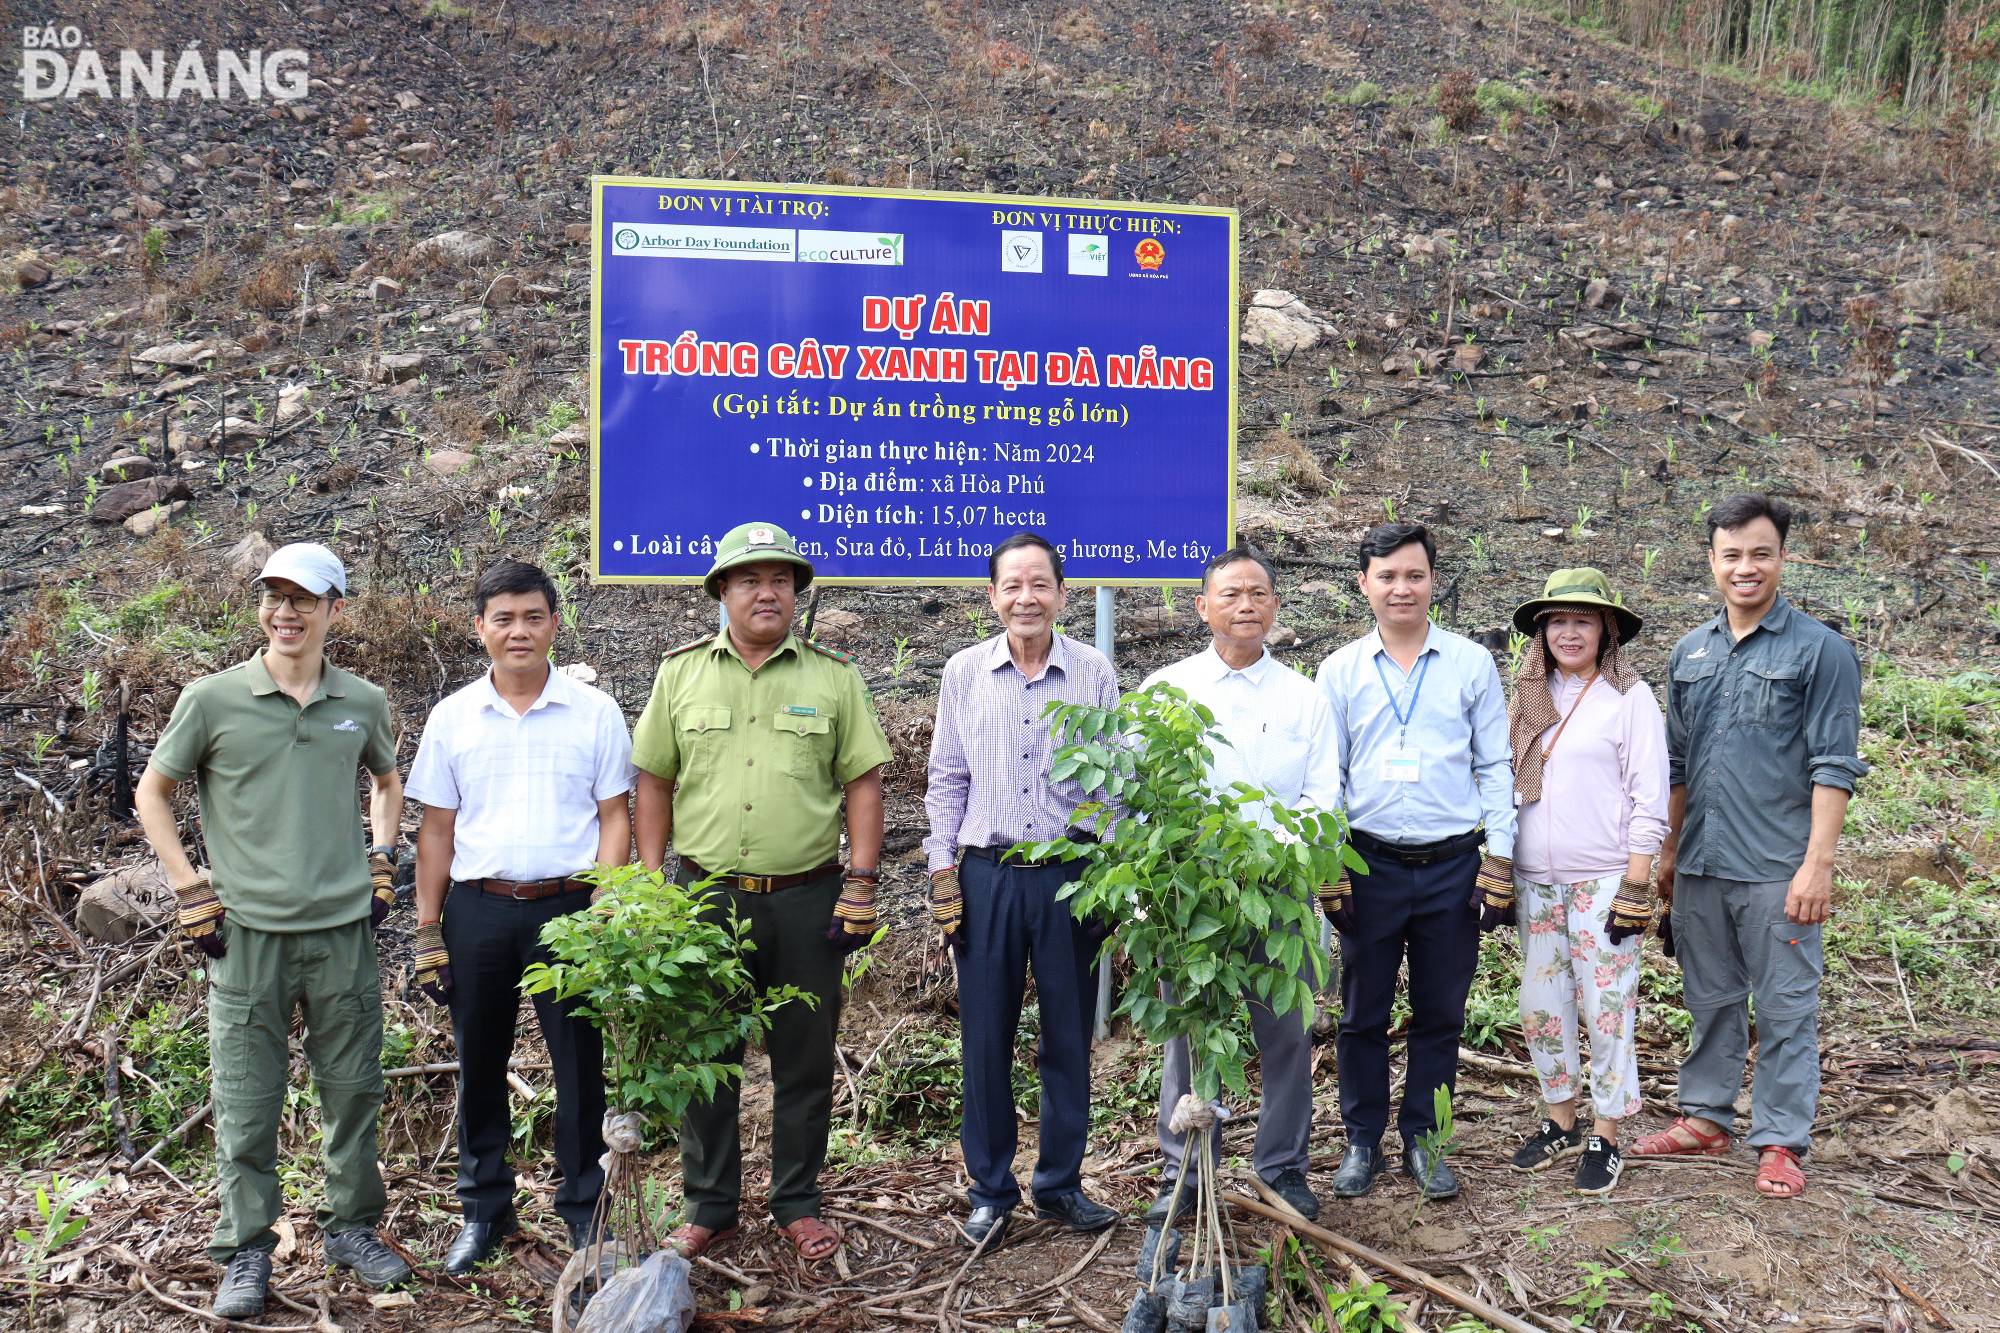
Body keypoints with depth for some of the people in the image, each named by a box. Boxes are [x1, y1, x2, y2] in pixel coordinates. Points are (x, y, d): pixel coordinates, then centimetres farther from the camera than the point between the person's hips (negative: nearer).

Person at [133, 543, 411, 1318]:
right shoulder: (212, 700, -3)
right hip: (247, 932, -2)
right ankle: (244, 1254, 19)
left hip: (344, 929, 2)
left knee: (352, 1090, 11)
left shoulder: (363, 704, 4)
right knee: (246, 1104, 4)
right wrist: (190, 891, 1)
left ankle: (353, 1227, 29)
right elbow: (152, 793, 8)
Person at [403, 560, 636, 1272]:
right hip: (477, 910, 2)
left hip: (566, 906, -2)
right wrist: (427, 930, 5)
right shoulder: (452, 717, 6)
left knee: (580, 1064, 4)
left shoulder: (595, 712, 1)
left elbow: (615, 818, 2)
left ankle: (584, 1207, 20)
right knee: (479, 1065, 11)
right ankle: (484, 1208, 27)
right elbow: (436, 828, 9)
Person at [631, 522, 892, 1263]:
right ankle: (709, 1207, 25)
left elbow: (863, 783, 2)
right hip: (707, 896, 1)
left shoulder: (833, 677, 3)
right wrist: (651, 883, 2)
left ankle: (798, 1203, 26)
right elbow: (654, 783, 8)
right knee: (704, 1059, 10)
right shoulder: (681, 673, 6)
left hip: (808, 899, 0)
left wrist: (860, 887, -5)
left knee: (805, 1060, 9)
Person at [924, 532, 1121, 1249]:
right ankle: (990, 1191, 20)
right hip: (986, 873, 0)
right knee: (986, 1039, 6)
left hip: (1071, 873, 0)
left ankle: (1061, 1183, 25)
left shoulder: (1094, 673, 2)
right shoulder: (964, 672, 4)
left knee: (1069, 1036, 9)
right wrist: (943, 871, 3)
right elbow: (947, 779, 9)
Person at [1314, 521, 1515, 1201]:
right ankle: (1362, 1141, 22)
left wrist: (1500, 864, -1)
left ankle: (1423, 1139, 24)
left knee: (1440, 1014, 9)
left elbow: (1495, 768, 5)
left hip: (1454, 864, 0)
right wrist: (1329, 870, 0)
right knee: (1362, 1015, 8)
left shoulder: (1472, 663, 4)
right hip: (1371, 863, 0)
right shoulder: (1340, 671, 4)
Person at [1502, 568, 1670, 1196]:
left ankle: (1605, 1139, 14)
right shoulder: (1528, 697, 10)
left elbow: (1650, 798, -6)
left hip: (1603, 879, -5)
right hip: (1535, 879, 5)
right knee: (1540, 1005, 9)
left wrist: (1636, 885, -11)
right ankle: (1561, 1125, 26)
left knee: (1606, 1008, -1)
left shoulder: (1629, 697, -5)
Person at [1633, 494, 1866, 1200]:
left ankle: (1780, 1142, 15)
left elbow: (1833, 767, -8)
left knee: (1785, 1010, 4)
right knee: (1710, 1000, 15)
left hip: (1776, 870, -5)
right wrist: (1668, 850, 16)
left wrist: (1817, 864, -14)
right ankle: (1706, 1118, 28)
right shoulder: (1690, 652, 11)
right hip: (1700, 865, 5)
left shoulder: (1819, 650, -4)